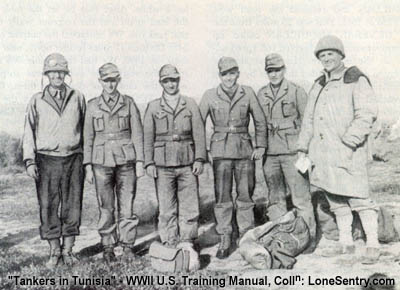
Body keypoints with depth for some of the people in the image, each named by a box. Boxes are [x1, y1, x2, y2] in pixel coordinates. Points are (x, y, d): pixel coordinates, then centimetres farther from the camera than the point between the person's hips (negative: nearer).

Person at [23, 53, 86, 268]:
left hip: (73, 159, 0)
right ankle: (54, 252, 16)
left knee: (72, 206, 4)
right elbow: (29, 133, 5)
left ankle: (68, 250, 18)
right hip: (47, 160, 0)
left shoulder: (77, 98, 6)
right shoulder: (37, 101, 4)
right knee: (48, 207, 2)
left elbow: (85, 129, 10)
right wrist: (29, 161, -4)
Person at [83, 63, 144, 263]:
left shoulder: (128, 103, 5)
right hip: (102, 162, 0)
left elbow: (137, 134, 5)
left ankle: (127, 246, 14)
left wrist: (140, 162, -1)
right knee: (106, 207, 2)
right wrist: (88, 165, 2)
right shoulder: (93, 106, 7)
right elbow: (88, 137, 7)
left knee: (127, 205, 1)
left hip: (126, 160, 0)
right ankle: (108, 247, 15)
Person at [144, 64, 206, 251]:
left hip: (187, 164, 1)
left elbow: (199, 133, 5)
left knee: (190, 207, 2)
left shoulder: (190, 104, 9)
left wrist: (199, 159, -4)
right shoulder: (153, 107, 8)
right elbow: (148, 137, 6)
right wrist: (149, 163, -1)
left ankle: (186, 244, 15)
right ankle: (170, 245, 13)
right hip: (163, 165, 0)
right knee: (166, 209, 2)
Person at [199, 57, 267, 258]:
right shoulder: (210, 96, 1)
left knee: (245, 195, 6)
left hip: (244, 150, 1)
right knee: (222, 198, -2)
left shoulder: (248, 93, 3)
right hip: (221, 151, -1)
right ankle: (224, 240, 8)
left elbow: (260, 121, 11)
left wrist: (261, 145, 4)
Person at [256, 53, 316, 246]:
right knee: (275, 197, 10)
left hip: (292, 151, -4)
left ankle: (308, 236, 6)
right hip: (270, 153, 4)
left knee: (301, 196, -3)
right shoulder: (261, 94, 11)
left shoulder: (297, 92, -1)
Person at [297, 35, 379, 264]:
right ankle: (346, 243, 24)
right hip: (324, 154, 7)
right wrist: (303, 148, 15)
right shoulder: (319, 86, 17)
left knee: (359, 199, -6)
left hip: (348, 152, -7)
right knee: (336, 201, 12)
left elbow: (367, 113, -13)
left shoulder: (356, 80, -3)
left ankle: (373, 245, 5)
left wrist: (351, 139, -24)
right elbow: (309, 119, 20)